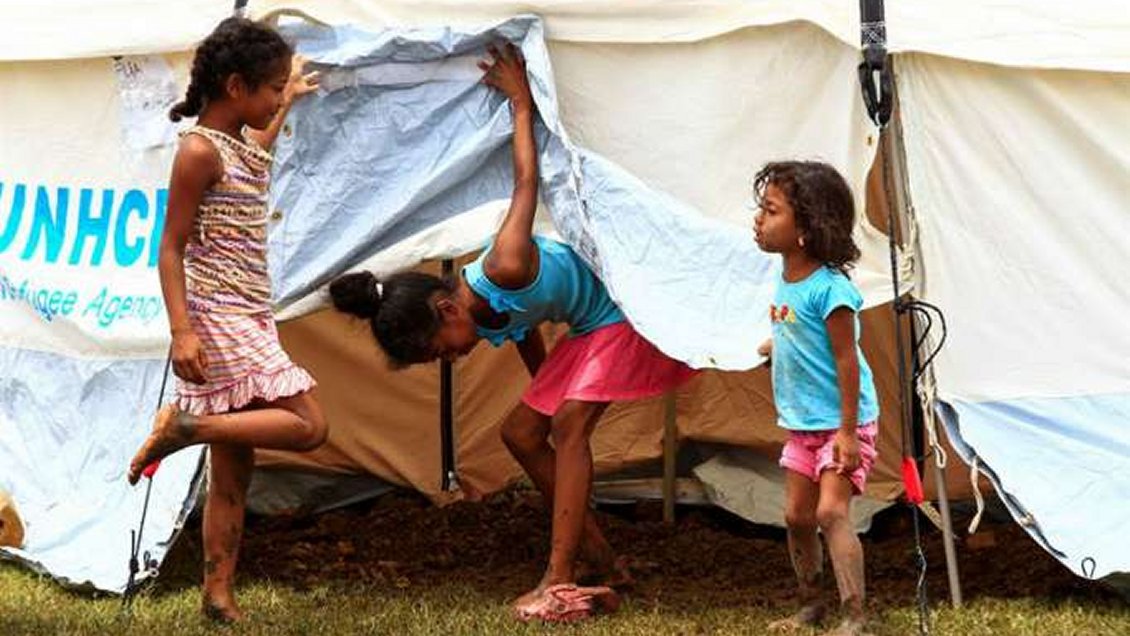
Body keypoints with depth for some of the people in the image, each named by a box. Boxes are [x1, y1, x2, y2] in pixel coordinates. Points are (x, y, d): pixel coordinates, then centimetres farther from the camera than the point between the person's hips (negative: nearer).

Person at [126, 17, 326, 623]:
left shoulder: (240, 143, 15)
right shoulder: (200, 151, -12)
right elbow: (171, 247, -15)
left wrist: (290, 99, 54)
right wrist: (181, 329, -24)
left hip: (247, 319, 9)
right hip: (220, 319, -9)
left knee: (233, 472, 7)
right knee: (308, 425, -16)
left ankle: (218, 596, 8)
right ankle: (184, 424, -14)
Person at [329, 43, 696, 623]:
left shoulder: (504, 271, -32)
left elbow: (526, 182, -24)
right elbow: (532, 348, 10)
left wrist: (522, 102, -13)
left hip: (626, 306, -9)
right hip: (591, 326, 9)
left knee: (569, 423, -20)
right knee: (521, 431, 5)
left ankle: (559, 579, -24)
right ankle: (603, 563, 9)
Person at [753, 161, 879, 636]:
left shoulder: (829, 289, -22)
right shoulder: (786, 281, 3)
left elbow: (846, 360, -22)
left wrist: (847, 432, -22)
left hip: (840, 424, -9)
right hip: (803, 424, 9)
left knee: (831, 511, -18)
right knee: (797, 515, 11)